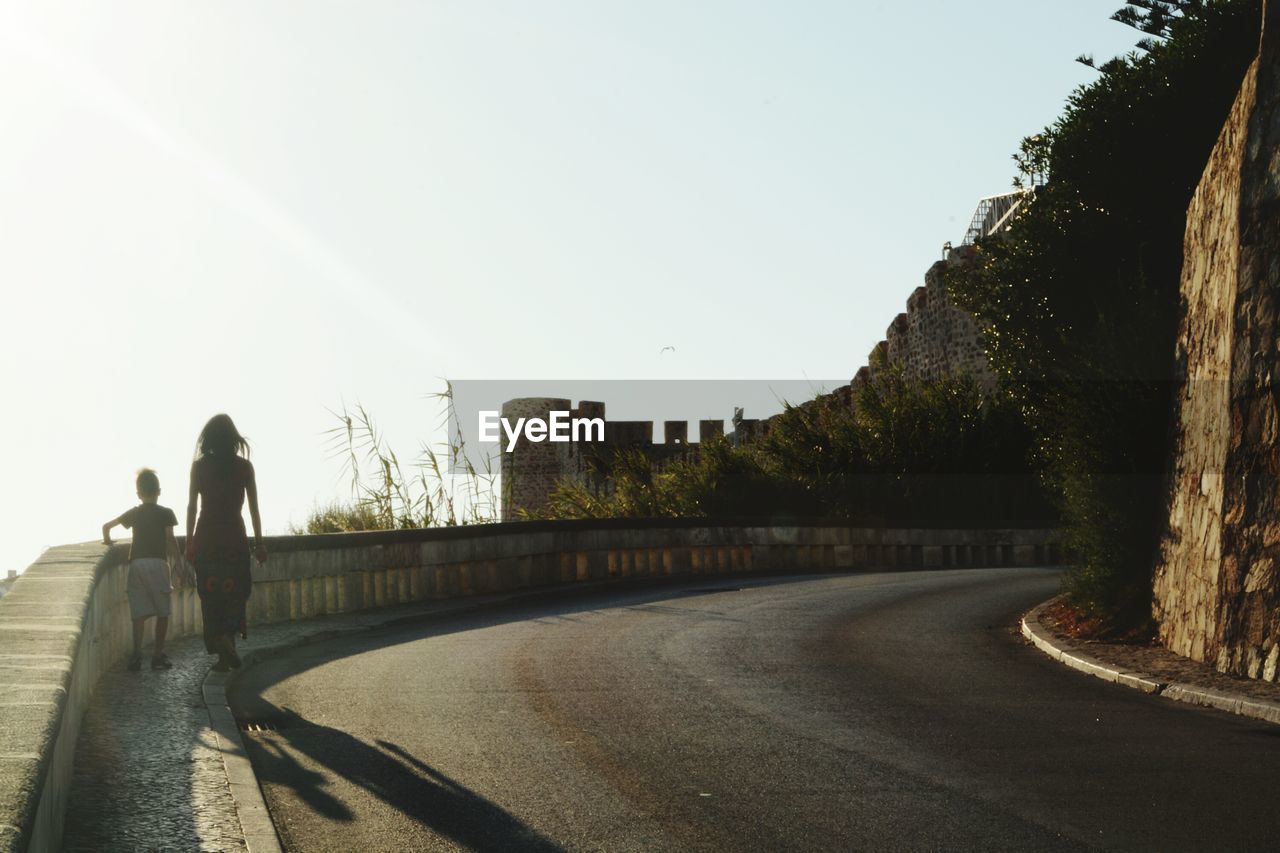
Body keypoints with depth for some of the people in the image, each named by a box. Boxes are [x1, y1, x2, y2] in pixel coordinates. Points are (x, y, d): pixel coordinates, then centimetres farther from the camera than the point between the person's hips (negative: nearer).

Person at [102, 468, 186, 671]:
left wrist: (107, 540, 28)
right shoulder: (166, 514, 3)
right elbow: (171, 541, -5)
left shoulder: (134, 513, 11)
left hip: (136, 563, 2)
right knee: (162, 612, 5)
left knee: (139, 613, 3)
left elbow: (106, 526, 9)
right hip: (158, 563, -2)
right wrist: (179, 563, 1)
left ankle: (136, 654, -7)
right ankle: (158, 655, 2)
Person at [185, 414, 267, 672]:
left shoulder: (199, 466, 0)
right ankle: (228, 636, -11)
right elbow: (253, 508, 0)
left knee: (211, 596, 7)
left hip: (206, 538, 0)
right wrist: (259, 543, 5)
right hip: (235, 538, 0)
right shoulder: (244, 466, -1)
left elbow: (192, 506, -1)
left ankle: (223, 655, 3)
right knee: (235, 593, 12)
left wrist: (189, 541, 5)